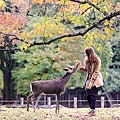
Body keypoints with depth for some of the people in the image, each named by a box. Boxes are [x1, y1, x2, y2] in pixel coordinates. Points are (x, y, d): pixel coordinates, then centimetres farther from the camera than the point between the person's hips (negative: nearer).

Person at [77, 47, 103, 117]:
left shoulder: (97, 60, -12)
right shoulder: (87, 60, 8)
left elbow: (96, 72, -15)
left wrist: (92, 82, -19)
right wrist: (80, 66, -3)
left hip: (95, 80, -7)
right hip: (89, 79, 7)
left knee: (92, 95, -11)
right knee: (88, 96, 4)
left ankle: (93, 111, -7)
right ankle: (92, 110, 15)